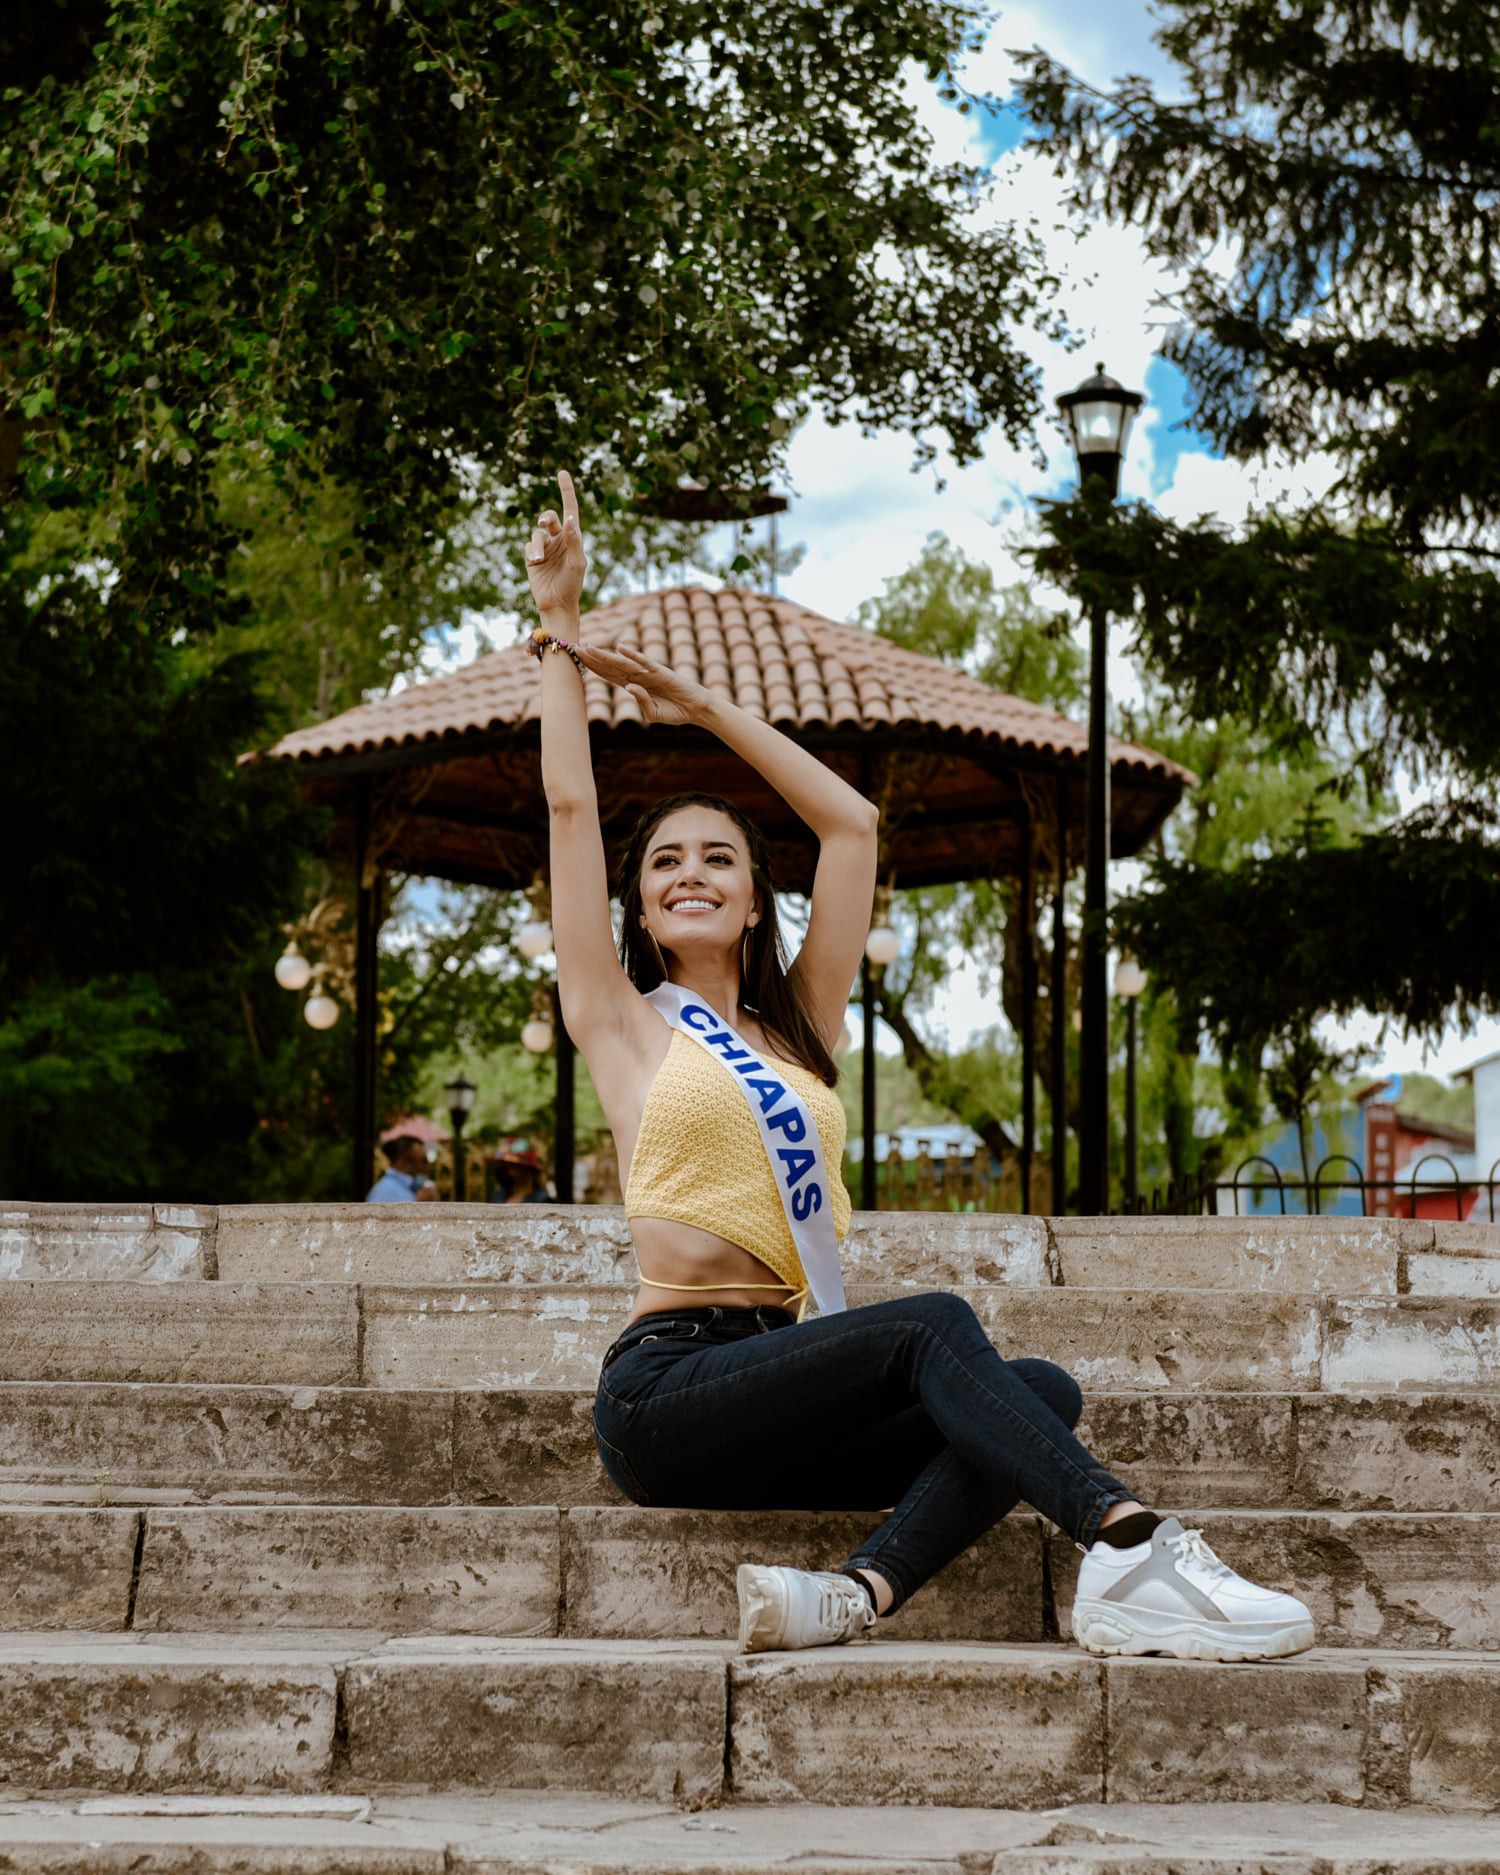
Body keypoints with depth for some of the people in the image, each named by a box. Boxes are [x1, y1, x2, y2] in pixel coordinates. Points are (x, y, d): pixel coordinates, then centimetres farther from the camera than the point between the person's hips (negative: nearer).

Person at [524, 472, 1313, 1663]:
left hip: (781, 1396, 5)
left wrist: (702, 705, 25)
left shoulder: (799, 1026, 21)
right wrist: (562, 632, 16)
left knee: (1041, 1393, -21)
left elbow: (851, 824, 22)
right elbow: (570, 810, 8)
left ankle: (855, 1595, -42)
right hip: (668, 1390, -5)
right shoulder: (625, 1022, 10)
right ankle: (1132, 1548, -45)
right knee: (931, 1328, -30)